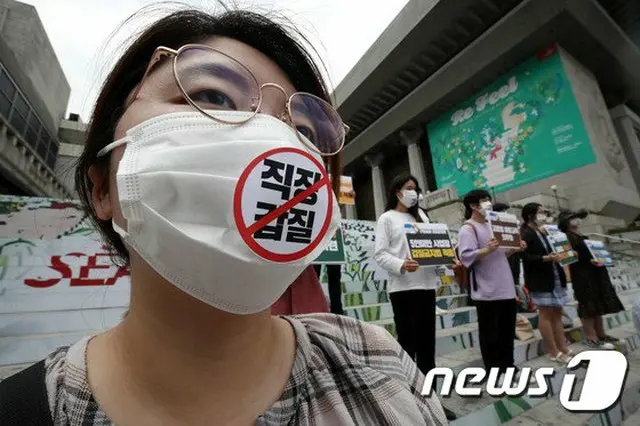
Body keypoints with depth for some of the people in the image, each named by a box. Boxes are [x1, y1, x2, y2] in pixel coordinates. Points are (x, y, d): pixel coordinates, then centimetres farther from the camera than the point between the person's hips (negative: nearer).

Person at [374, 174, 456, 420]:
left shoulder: (421, 218, 20)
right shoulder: (387, 219, 1)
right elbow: (380, 254, -8)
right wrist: (401, 265, -24)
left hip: (427, 285, 6)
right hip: (402, 288, -6)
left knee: (427, 344, 12)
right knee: (407, 343, 1)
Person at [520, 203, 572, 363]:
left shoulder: (545, 233, 17)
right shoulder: (526, 234, -10)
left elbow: (553, 251, 22)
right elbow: (526, 257, -19)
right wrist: (546, 258, -28)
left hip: (555, 278, 8)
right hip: (541, 281, -8)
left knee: (557, 313, 11)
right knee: (546, 314, -1)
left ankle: (563, 349, 19)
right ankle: (554, 352, 7)